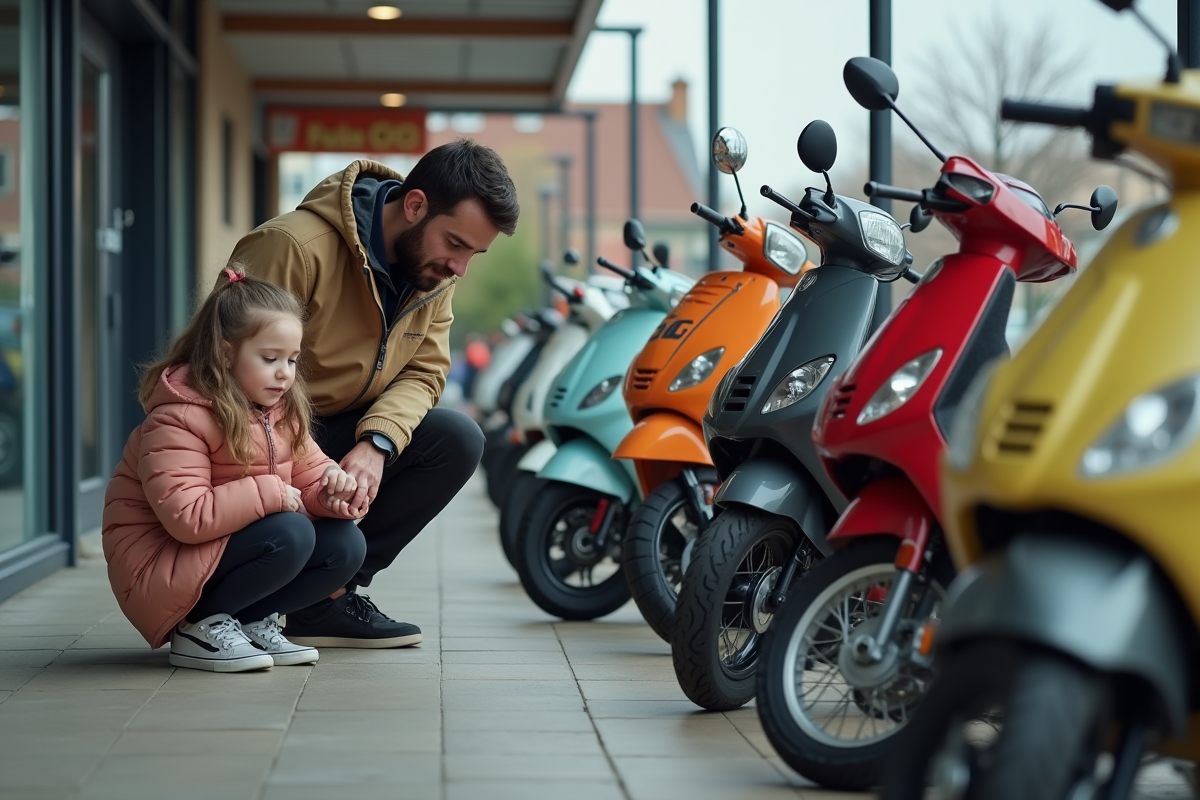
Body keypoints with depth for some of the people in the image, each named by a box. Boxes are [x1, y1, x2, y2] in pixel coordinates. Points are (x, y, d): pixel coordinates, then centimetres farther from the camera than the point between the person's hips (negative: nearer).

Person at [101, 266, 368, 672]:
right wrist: (269, 494, -26)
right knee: (291, 534, -30)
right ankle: (198, 627, -12)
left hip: (233, 546, 9)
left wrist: (331, 492, -16)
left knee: (346, 545, -8)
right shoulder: (177, 420, -21)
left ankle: (249, 621, 2)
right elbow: (186, 517, -31)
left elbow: (311, 471, 9)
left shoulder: (283, 414, 7)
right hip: (158, 570, -9)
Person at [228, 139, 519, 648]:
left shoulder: (434, 268, 0)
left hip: (342, 431, 7)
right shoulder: (293, 247, -25)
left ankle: (328, 596, -10)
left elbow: (425, 371, -4)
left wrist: (376, 444, -24)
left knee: (457, 440, -13)